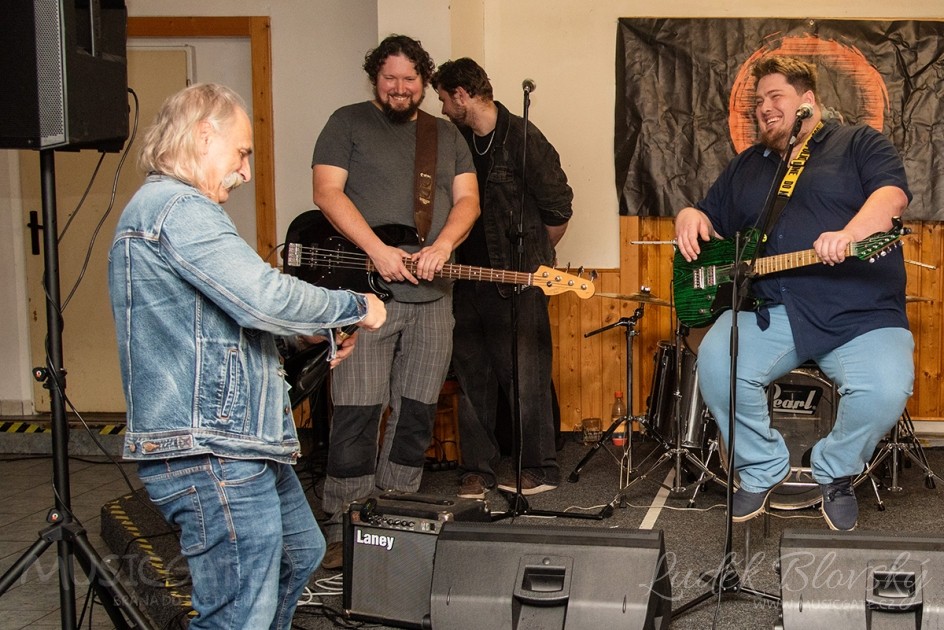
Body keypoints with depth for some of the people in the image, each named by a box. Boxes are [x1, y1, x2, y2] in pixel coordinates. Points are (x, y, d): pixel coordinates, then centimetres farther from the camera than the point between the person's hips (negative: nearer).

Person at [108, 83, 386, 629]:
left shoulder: (159, 205, 20)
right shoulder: (178, 207, -16)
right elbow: (265, 296, -25)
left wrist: (311, 333, 19)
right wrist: (356, 307, -9)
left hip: (242, 445, 12)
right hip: (212, 456, -12)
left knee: (302, 554, 27)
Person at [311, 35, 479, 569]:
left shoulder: (447, 135, 17)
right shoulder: (348, 123, 5)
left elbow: (467, 200, 9)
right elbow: (327, 191, -6)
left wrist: (442, 246, -12)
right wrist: (378, 252, -17)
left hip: (432, 294, 4)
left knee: (418, 412, 6)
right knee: (357, 412, -7)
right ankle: (345, 532, 0)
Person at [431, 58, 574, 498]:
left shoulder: (523, 139, -9)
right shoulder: (458, 142, 12)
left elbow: (558, 209, -6)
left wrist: (536, 257, 5)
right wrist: (448, 256, 10)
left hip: (518, 283, -6)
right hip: (468, 278, 7)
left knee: (526, 378, -2)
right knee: (472, 380, 8)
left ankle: (539, 470, 9)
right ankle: (477, 470, 16)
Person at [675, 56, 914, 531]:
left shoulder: (859, 143, 8)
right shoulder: (746, 166, 24)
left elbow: (891, 193, -10)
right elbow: (711, 215, 29)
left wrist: (851, 233, -32)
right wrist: (691, 218, 3)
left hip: (861, 313, -3)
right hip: (772, 311, 3)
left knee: (886, 389, -30)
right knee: (716, 363, -25)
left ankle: (835, 473, 2)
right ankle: (762, 468, -1)